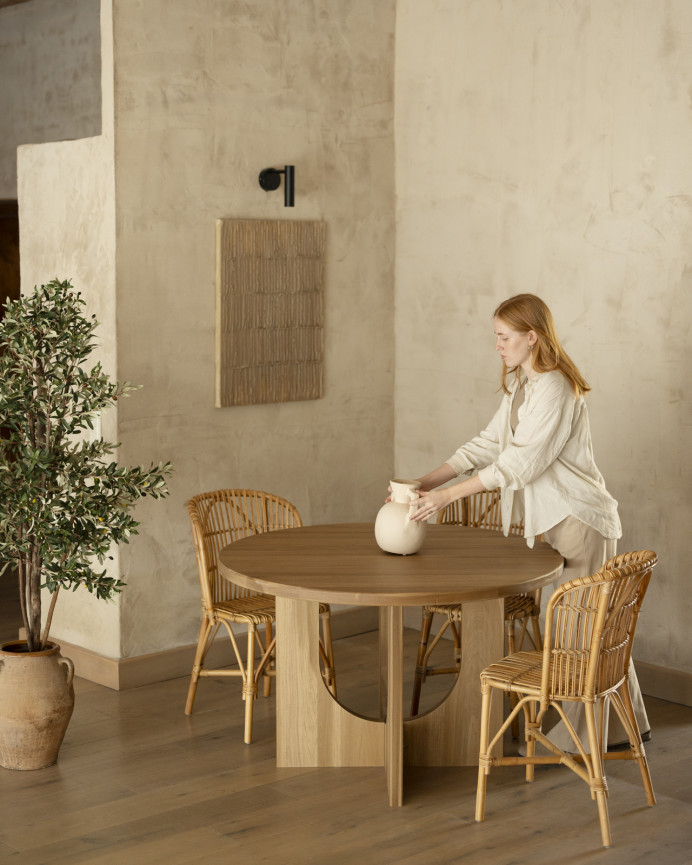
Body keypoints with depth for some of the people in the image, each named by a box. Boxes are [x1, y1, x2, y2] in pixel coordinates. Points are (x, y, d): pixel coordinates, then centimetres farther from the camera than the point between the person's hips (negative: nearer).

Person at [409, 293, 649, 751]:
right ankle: (626, 725, 27)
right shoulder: (519, 385, 12)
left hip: (580, 517, -10)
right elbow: (488, 444, 11)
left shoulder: (555, 389, -19)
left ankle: (578, 735, 6)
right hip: (558, 518, 10)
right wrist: (425, 483, 2)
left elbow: (520, 463, -24)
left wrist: (449, 495, -23)